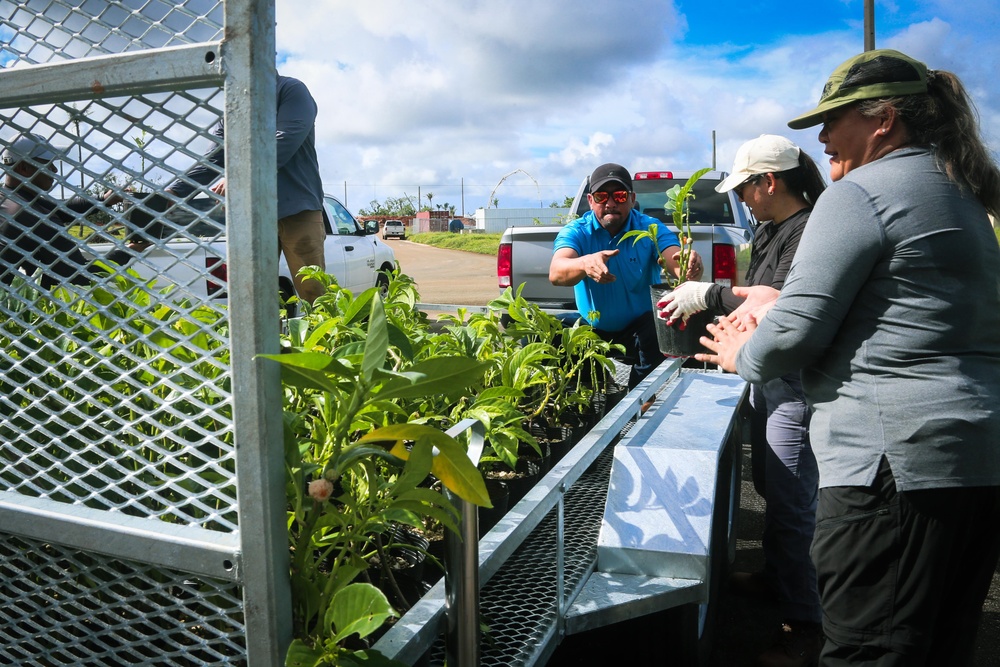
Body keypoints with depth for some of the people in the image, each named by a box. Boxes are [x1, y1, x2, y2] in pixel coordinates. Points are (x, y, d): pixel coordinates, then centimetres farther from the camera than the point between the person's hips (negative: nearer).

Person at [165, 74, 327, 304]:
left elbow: (286, 140, -14)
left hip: (297, 210, -5)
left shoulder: (291, 90, 2)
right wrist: (173, 191, -1)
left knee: (313, 296, -7)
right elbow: (211, 161, 14)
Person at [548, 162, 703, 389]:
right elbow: (556, 272, -28)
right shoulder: (575, 231, -8)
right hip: (593, 330, 1)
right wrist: (585, 263, -51)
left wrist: (690, 266, -50)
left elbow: (675, 261, -24)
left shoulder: (651, 229, -6)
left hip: (641, 328, 0)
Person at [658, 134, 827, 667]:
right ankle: (775, 577, 42)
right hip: (768, 378, 10)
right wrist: (699, 300, 7)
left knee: (791, 503, -4)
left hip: (796, 384, -10)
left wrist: (708, 295, -20)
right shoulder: (770, 231, 11)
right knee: (770, 486, 22)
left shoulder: (810, 230, -19)